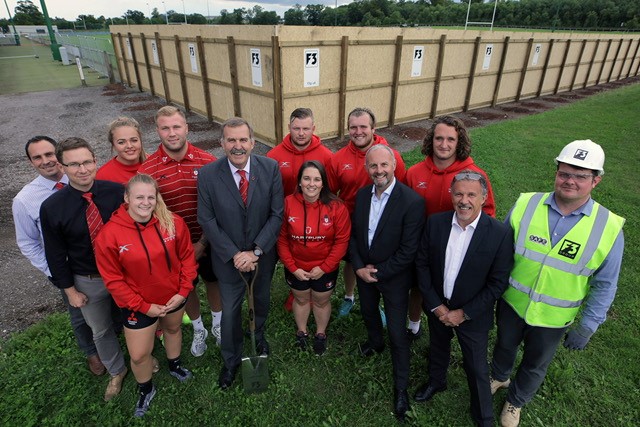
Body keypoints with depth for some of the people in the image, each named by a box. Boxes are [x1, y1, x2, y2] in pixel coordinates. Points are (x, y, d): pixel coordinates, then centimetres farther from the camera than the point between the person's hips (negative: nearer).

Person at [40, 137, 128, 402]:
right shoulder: (52, 207, -16)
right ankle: (116, 371, 48)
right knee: (100, 331, 21)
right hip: (87, 281, 0)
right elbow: (56, 255, -6)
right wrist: (70, 290, -2)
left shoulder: (117, 192, -16)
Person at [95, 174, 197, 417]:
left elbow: (187, 257, -4)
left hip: (174, 297, 3)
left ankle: (174, 366, 59)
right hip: (139, 306, -2)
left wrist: (183, 291, -10)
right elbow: (113, 280, -14)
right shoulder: (109, 234, -21)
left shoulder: (173, 223, -17)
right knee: (139, 355, 9)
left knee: (173, 329, 28)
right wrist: (143, 306, -14)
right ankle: (146, 390, 42)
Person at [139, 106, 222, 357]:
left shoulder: (207, 162, -13)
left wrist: (202, 242, -12)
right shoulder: (147, 169, -14)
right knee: (187, 288, 19)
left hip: (207, 241, 0)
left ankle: (217, 325, 47)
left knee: (214, 282, 20)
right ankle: (198, 331, 46)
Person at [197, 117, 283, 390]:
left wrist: (256, 251, -18)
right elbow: (207, 221, -11)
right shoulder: (208, 175, -16)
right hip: (229, 258, -1)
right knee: (230, 311, 13)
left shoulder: (270, 168, -15)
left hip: (263, 255, 2)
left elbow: (277, 214, -12)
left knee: (262, 300, 25)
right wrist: (234, 254, -17)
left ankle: (259, 334, 58)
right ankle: (231, 360, 40)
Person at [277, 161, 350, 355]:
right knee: (301, 299, 24)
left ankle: (321, 334, 50)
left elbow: (342, 241, -13)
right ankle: (301, 332, 51)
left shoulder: (336, 207, -20)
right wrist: (292, 267, -12)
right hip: (296, 268, 1)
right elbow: (282, 239, -10)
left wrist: (324, 267, -15)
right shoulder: (288, 203, -18)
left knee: (322, 301, 22)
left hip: (325, 269, 0)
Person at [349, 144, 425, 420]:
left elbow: (409, 250, -22)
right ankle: (375, 343, 61)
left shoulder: (412, 202, -25)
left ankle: (401, 387, 30)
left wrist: (379, 273, -17)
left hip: (393, 277, -5)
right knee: (368, 313, 29)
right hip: (364, 272, 6)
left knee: (397, 334, 7)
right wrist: (359, 267, -10)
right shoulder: (362, 195, -6)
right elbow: (353, 234, 1)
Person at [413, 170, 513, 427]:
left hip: (472, 315, -3)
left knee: (477, 368, 15)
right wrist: (436, 305, -10)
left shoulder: (501, 233, -21)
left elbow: (498, 283, -16)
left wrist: (463, 314, -15)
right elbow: (422, 264, -6)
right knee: (437, 348, 28)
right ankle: (436, 381, 58)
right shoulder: (435, 223, -13)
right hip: (437, 307, 3)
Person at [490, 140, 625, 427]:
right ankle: (499, 377, 59)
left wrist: (587, 327, -6)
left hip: (553, 319, 0)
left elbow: (604, 285, -6)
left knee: (535, 366, 23)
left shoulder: (609, 228, -17)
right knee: (504, 346, 27)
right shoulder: (525, 205, -16)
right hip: (511, 304, 1)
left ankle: (516, 401, 52)